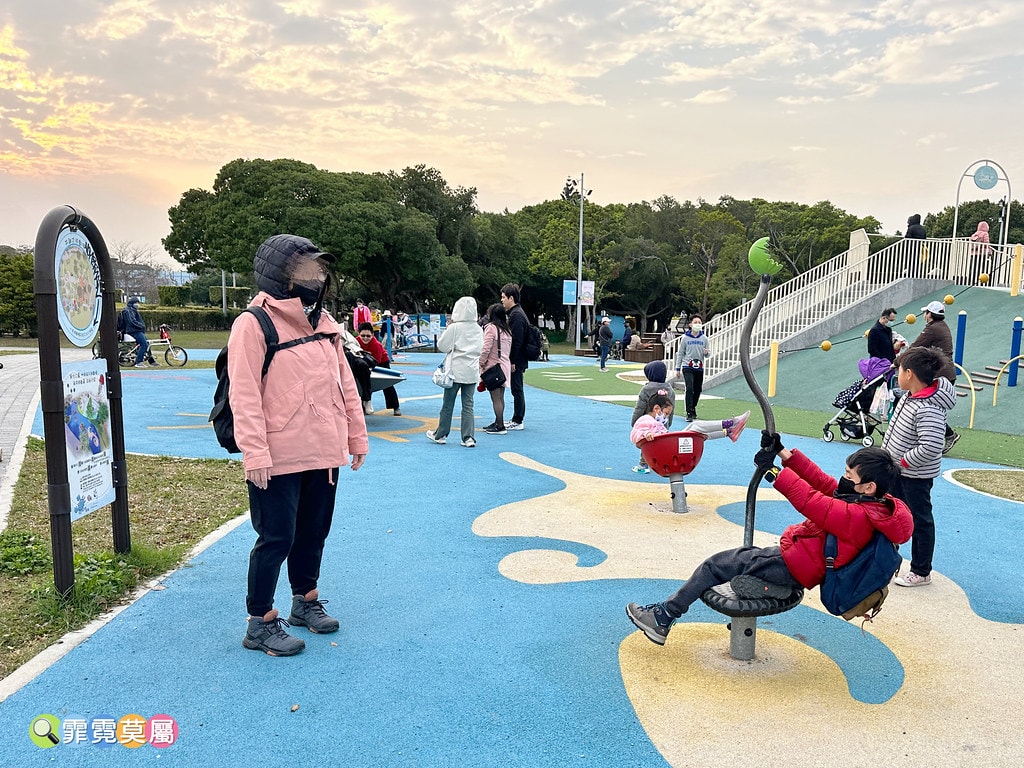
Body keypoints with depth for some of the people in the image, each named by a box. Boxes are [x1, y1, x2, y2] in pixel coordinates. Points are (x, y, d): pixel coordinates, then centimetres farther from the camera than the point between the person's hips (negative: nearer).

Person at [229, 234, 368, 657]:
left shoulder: (324, 321, 11)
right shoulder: (254, 323, -11)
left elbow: (344, 381, 14)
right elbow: (245, 395, -16)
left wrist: (356, 435, 13)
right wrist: (254, 454, -21)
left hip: (324, 453, 7)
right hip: (279, 459, -7)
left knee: (313, 532, 18)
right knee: (276, 539, 2)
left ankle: (306, 602, 37)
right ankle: (261, 624, 17)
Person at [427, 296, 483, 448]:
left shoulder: (454, 327, -12)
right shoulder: (479, 329, 3)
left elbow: (442, 346, -7)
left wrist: (447, 329, 3)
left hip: (456, 371, -4)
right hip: (472, 371, 4)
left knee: (448, 404, 7)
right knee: (468, 404, 7)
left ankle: (440, 435, 18)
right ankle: (468, 437, 3)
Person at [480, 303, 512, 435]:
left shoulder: (491, 327, -11)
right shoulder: (507, 330, 12)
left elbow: (486, 349, -16)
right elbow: (509, 348, 13)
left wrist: (481, 363, -5)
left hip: (493, 366, -8)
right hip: (505, 365, 8)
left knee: (496, 398, -5)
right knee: (500, 397, 14)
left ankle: (500, 426, -4)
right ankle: (498, 422, 22)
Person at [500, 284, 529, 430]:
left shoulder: (516, 315, -17)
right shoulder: (515, 313, 16)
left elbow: (517, 341, -22)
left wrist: (513, 361, -21)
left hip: (517, 361, -10)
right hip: (517, 360, 10)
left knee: (517, 390, -4)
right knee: (517, 389, 14)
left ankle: (517, 421, 2)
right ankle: (517, 420, 21)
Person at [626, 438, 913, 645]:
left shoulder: (857, 516, -23)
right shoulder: (871, 502, 5)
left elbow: (810, 501, -30)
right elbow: (822, 483, 6)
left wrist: (772, 469, -26)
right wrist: (784, 453, 0)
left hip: (792, 569, -10)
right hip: (791, 557, 10)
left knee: (716, 564, -5)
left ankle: (664, 614, 5)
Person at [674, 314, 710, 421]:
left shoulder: (704, 338, 4)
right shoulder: (686, 338, -1)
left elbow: (708, 355, 8)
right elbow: (680, 353, 5)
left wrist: (706, 353, -16)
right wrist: (678, 369, 3)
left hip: (699, 368, 3)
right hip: (687, 367, -3)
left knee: (698, 390, 10)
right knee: (689, 388, -15)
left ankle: (693, 408, 31)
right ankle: (689, 412, -13)